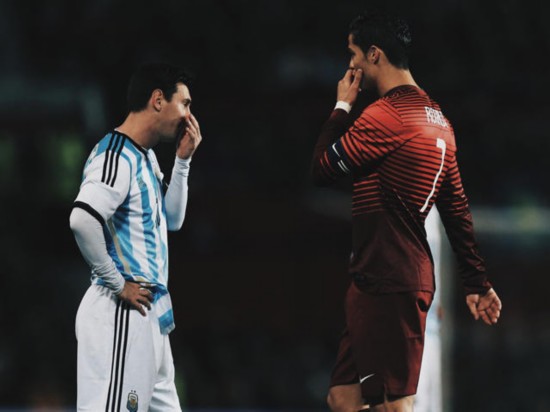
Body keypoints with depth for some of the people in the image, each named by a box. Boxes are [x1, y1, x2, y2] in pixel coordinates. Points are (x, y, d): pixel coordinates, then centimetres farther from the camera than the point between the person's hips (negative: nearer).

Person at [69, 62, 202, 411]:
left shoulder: (147, 157, 16)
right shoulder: (117, 156, -16)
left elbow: (173, 220, 26)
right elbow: (83, 220, -30)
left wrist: (183, 160, 14)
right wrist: (118, 285, -21)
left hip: (150, 314, 10)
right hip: (122, 316, -10)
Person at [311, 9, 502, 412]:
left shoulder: (385, 117, -15)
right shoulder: (435, 116, 15)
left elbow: (322, 169, -9)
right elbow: (457, 208, 16)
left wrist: (342, 106, 3)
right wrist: (477, 281, 18)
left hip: (389, 286, -10)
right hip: (376, 284, 10)